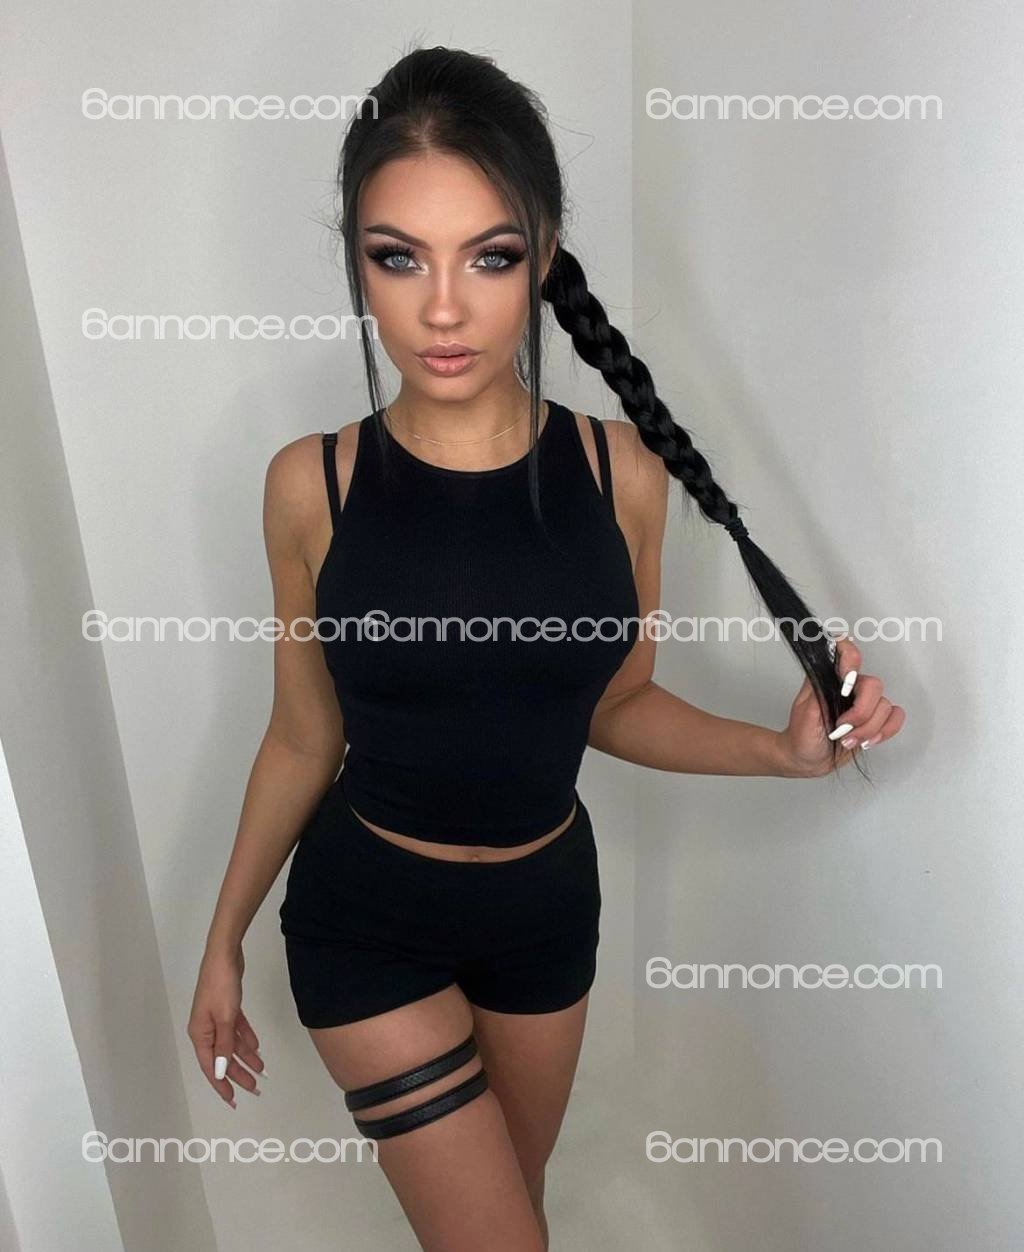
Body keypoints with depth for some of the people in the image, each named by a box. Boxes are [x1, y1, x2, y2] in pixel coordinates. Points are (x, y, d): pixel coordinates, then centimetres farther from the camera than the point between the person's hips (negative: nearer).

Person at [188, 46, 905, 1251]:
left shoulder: (622, 466, -13)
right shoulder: (312, 483, -15)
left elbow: (615, 706, -1)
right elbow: (303, 742, -5)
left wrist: (786, 749, -16)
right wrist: (223, 941, 4)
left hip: (548, 903, 3)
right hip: (365, 917, -2)